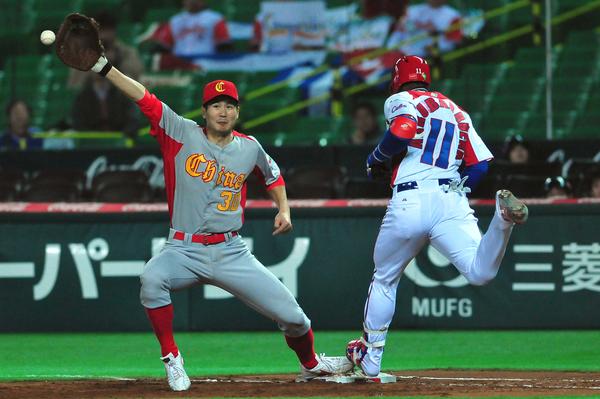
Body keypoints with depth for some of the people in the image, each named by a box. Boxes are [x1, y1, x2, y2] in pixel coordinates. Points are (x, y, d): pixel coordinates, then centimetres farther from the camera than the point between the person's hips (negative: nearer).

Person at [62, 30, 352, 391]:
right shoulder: (182, 134, -2)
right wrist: (102, 66, -19)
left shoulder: (249, 147, 6)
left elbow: (272, 173, 27)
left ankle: (311, 364, 34)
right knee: (152, 280, -35)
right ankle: (172, 359, -15)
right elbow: (142, 96, -11)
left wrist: (284, 209, 13)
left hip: (232, 253, 2)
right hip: (184, 250, -2)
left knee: (292, 315, 0)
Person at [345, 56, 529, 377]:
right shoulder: (457, 112, 26)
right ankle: (503, 215, -42)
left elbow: (402, 131, -13)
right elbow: (480, 164, 17)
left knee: (384, 279, 17)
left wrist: (376, 159, 4)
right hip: (453, 201, 3)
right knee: (480, 273, -17)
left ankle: (369, 360, 24)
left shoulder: (399, 101, 10)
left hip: (409, 202, -3)